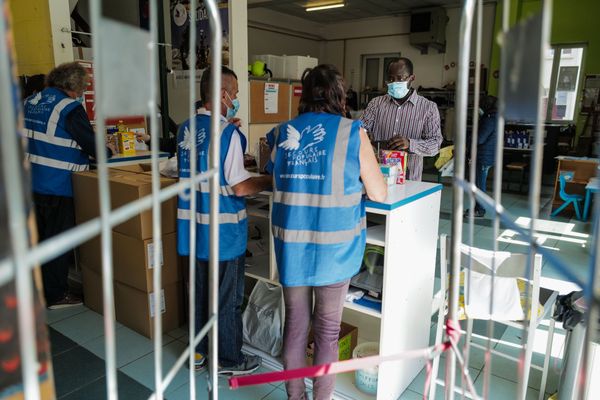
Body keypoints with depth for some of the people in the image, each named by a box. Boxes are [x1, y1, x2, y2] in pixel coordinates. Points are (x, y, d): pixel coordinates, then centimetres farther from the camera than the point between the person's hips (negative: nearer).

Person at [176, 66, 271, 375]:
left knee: (201, 290, 20)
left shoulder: (185, 128, 4)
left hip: (194, 225, 7)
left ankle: (199, 352, 36)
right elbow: (239, 187, -19)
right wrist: (270, 180, -4)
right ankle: (229, 359, 25)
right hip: (222, 230, -7)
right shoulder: (227, 133, -18)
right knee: (228, 298, 8)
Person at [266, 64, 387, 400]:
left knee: (295, 325, 18)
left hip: (292, 247, 3)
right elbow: (380, 195, -4)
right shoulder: (352, 133, -9)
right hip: (334, 250, -3)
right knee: (328, 331, 14)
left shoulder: (283, 133, 0)